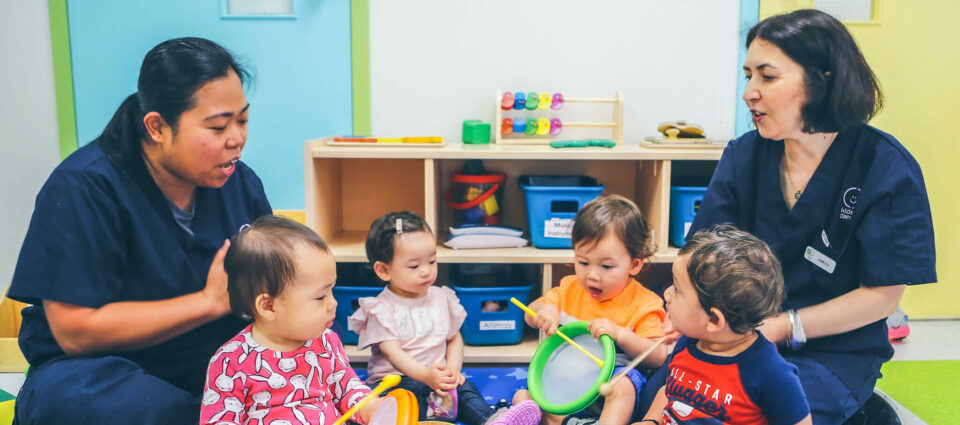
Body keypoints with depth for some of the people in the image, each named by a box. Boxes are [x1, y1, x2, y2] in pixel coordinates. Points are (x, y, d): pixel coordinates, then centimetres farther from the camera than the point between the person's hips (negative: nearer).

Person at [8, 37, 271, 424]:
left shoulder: (240, 182, 1)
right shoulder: (81, 189, -16)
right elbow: (76, 331, -21)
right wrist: (211, 301, -23)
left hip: (216, 361, 4)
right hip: (97, 369, -4)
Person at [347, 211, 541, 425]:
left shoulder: (442, 299, 12)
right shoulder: (381, 309, -4)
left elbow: (454, 339, 17)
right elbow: (392, 351, -14)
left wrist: (452, 369, -4)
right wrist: (425, 374, -31)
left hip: (438, 376, 4)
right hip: (396, 379, -3)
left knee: (465, 387, -24)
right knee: (412, 390, -35)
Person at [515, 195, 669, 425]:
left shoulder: (643, 304, -8)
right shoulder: (571, 289, 6)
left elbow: (658, 357, -16)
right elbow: (530, 317, 11)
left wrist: (619, 333, -31)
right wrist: (544, 310, -14)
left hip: (615, 375, -5)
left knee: (622, 387, -38)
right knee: (523, 397, -14)